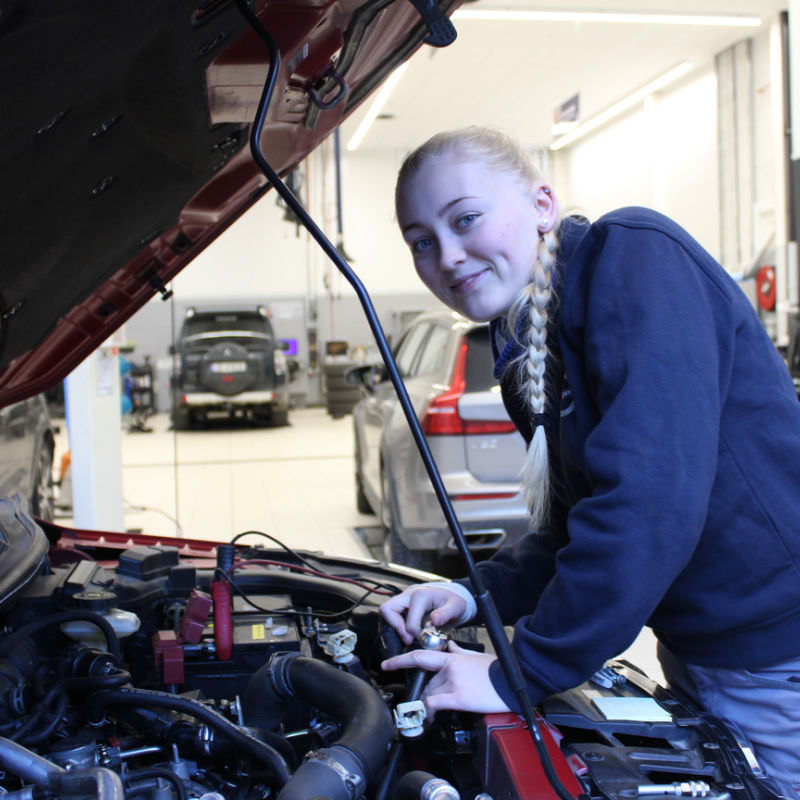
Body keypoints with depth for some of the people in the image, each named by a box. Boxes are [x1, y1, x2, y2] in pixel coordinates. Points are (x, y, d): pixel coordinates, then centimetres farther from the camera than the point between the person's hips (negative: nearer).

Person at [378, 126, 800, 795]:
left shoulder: (634, 256, -20)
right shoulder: (524, 356, 7)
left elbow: (651, 498, -30)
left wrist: (519, 675, -24)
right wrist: (476, 595, -1)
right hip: (693, 655, 8)